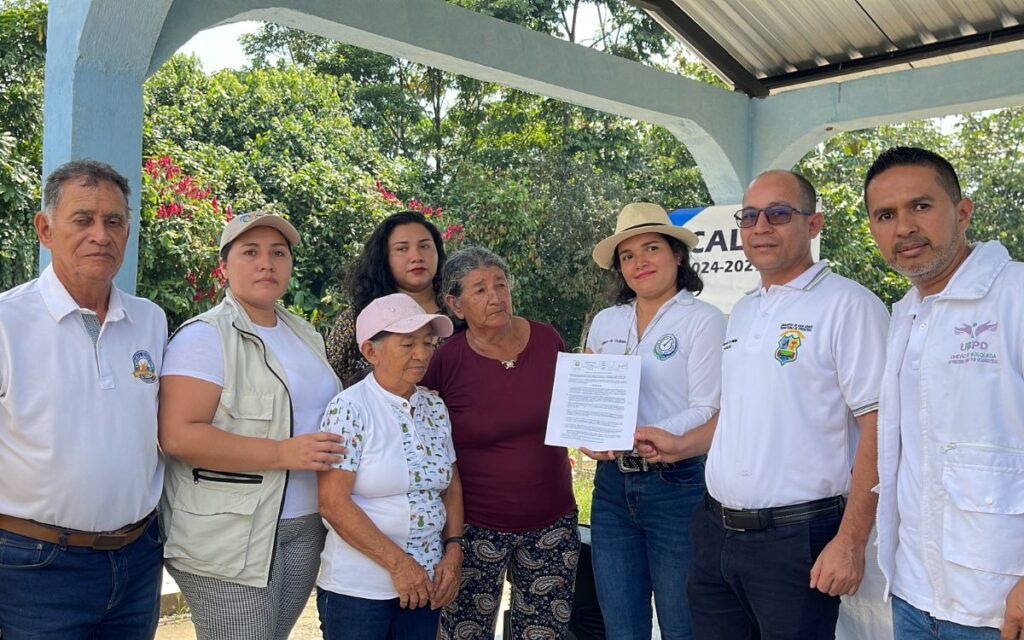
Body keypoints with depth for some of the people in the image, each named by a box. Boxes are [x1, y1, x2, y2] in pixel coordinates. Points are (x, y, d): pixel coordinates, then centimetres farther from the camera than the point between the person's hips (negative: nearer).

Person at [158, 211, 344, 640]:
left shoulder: (306, 335, 13)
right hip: (229, 541, -7)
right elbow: (178, 435, -20)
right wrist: (284, 453, -22)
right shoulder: (206, 336, -10)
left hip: (305, 531, 7)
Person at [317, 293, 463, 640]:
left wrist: (453, 552, 0)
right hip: (357, 590, -5)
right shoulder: (349, 409, -13)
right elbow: (333, 503, -17)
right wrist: (398, 562, -16)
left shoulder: (435, 407, 5)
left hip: (424, 586, 5)